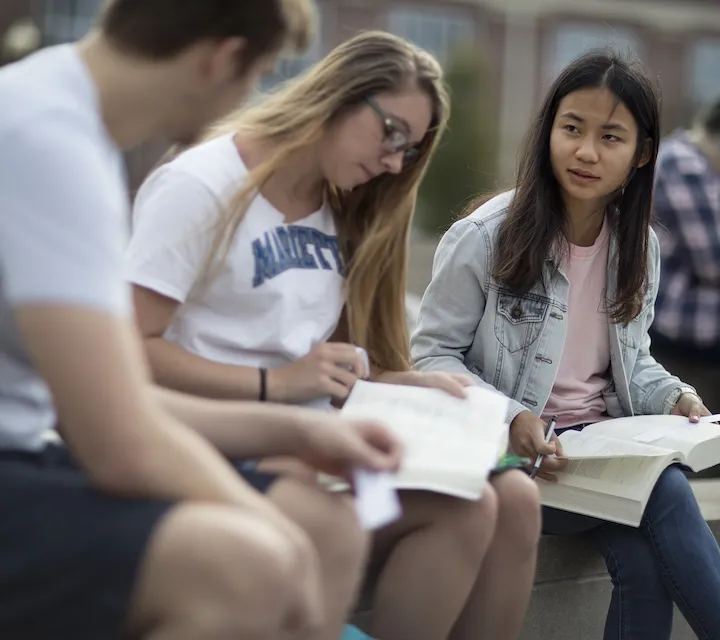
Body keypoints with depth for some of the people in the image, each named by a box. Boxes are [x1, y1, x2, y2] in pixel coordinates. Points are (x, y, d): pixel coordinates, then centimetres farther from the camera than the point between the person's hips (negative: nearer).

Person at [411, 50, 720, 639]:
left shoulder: (639, 247, 8)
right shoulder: (485, 237, -9)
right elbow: (433, 354, -6)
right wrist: (508, 418, -20)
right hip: (512, 452, -4)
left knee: (645, 559, -26)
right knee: (666, 497, -27)